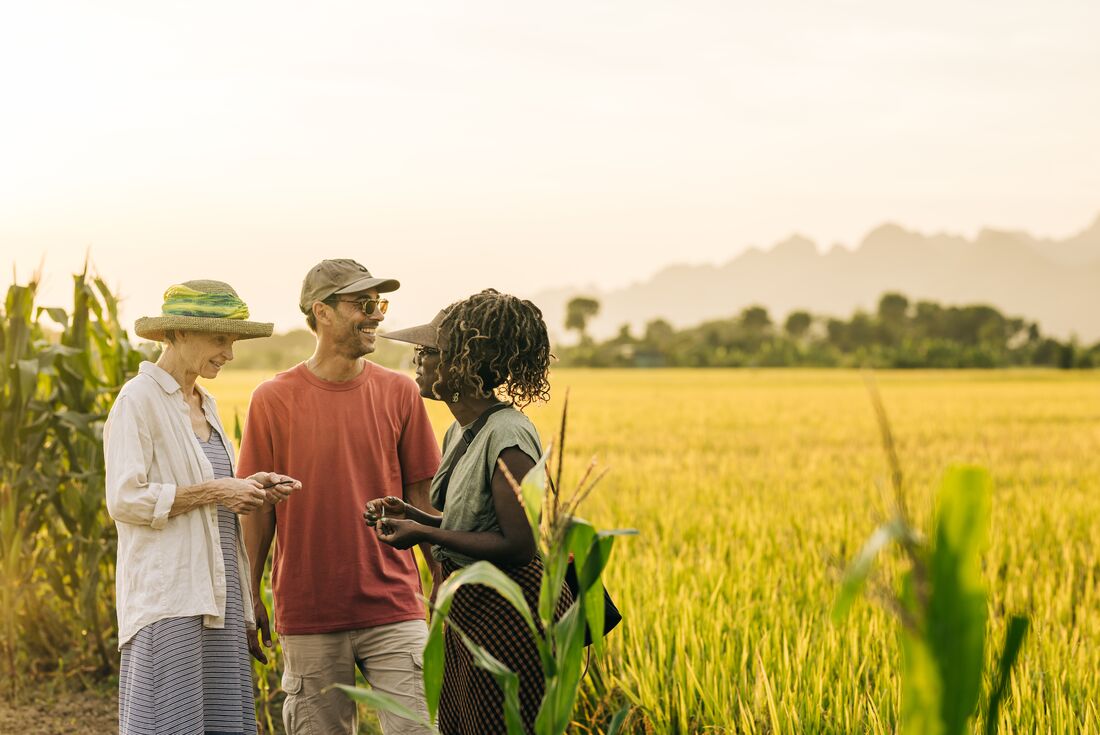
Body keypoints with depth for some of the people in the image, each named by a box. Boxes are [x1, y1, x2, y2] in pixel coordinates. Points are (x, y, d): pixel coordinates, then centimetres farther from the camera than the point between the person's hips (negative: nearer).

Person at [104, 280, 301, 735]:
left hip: (214, 593, 8)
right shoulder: (139, 399, -8)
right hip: (167, 592, -8)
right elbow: (124, 499, -16)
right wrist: (213, 491, -14)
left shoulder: (203, 404, 18)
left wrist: (248, 489, 7)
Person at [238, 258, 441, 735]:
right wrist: (249, 598, 3)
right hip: (309, 616, -1)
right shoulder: (274, 400, -1)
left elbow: (420, 495, 8)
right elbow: (259, 509, 3)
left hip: (393, 608, 1)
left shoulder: (399, 393, 4)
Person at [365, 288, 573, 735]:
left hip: (511, 619, -10)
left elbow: (519, 547, -23)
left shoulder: (507, 437, -19)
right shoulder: (461, 432, 10)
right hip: (471, 614, 10)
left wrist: (424, 534, -19)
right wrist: (410, 515, 3)